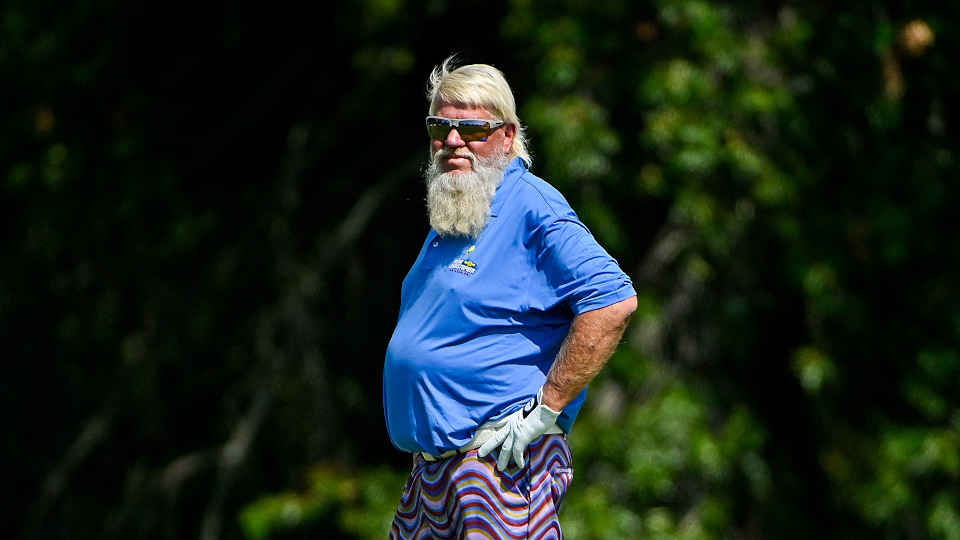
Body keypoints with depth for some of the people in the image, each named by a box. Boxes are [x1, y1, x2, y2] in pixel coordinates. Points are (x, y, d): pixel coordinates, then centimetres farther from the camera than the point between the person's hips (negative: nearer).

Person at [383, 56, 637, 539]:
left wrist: (546, 409, -21)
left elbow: (613, 301, -23)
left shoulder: (531, 207, -12)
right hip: (431, 469, 9)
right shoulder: (448, 218, 18)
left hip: (502, 463, -9)